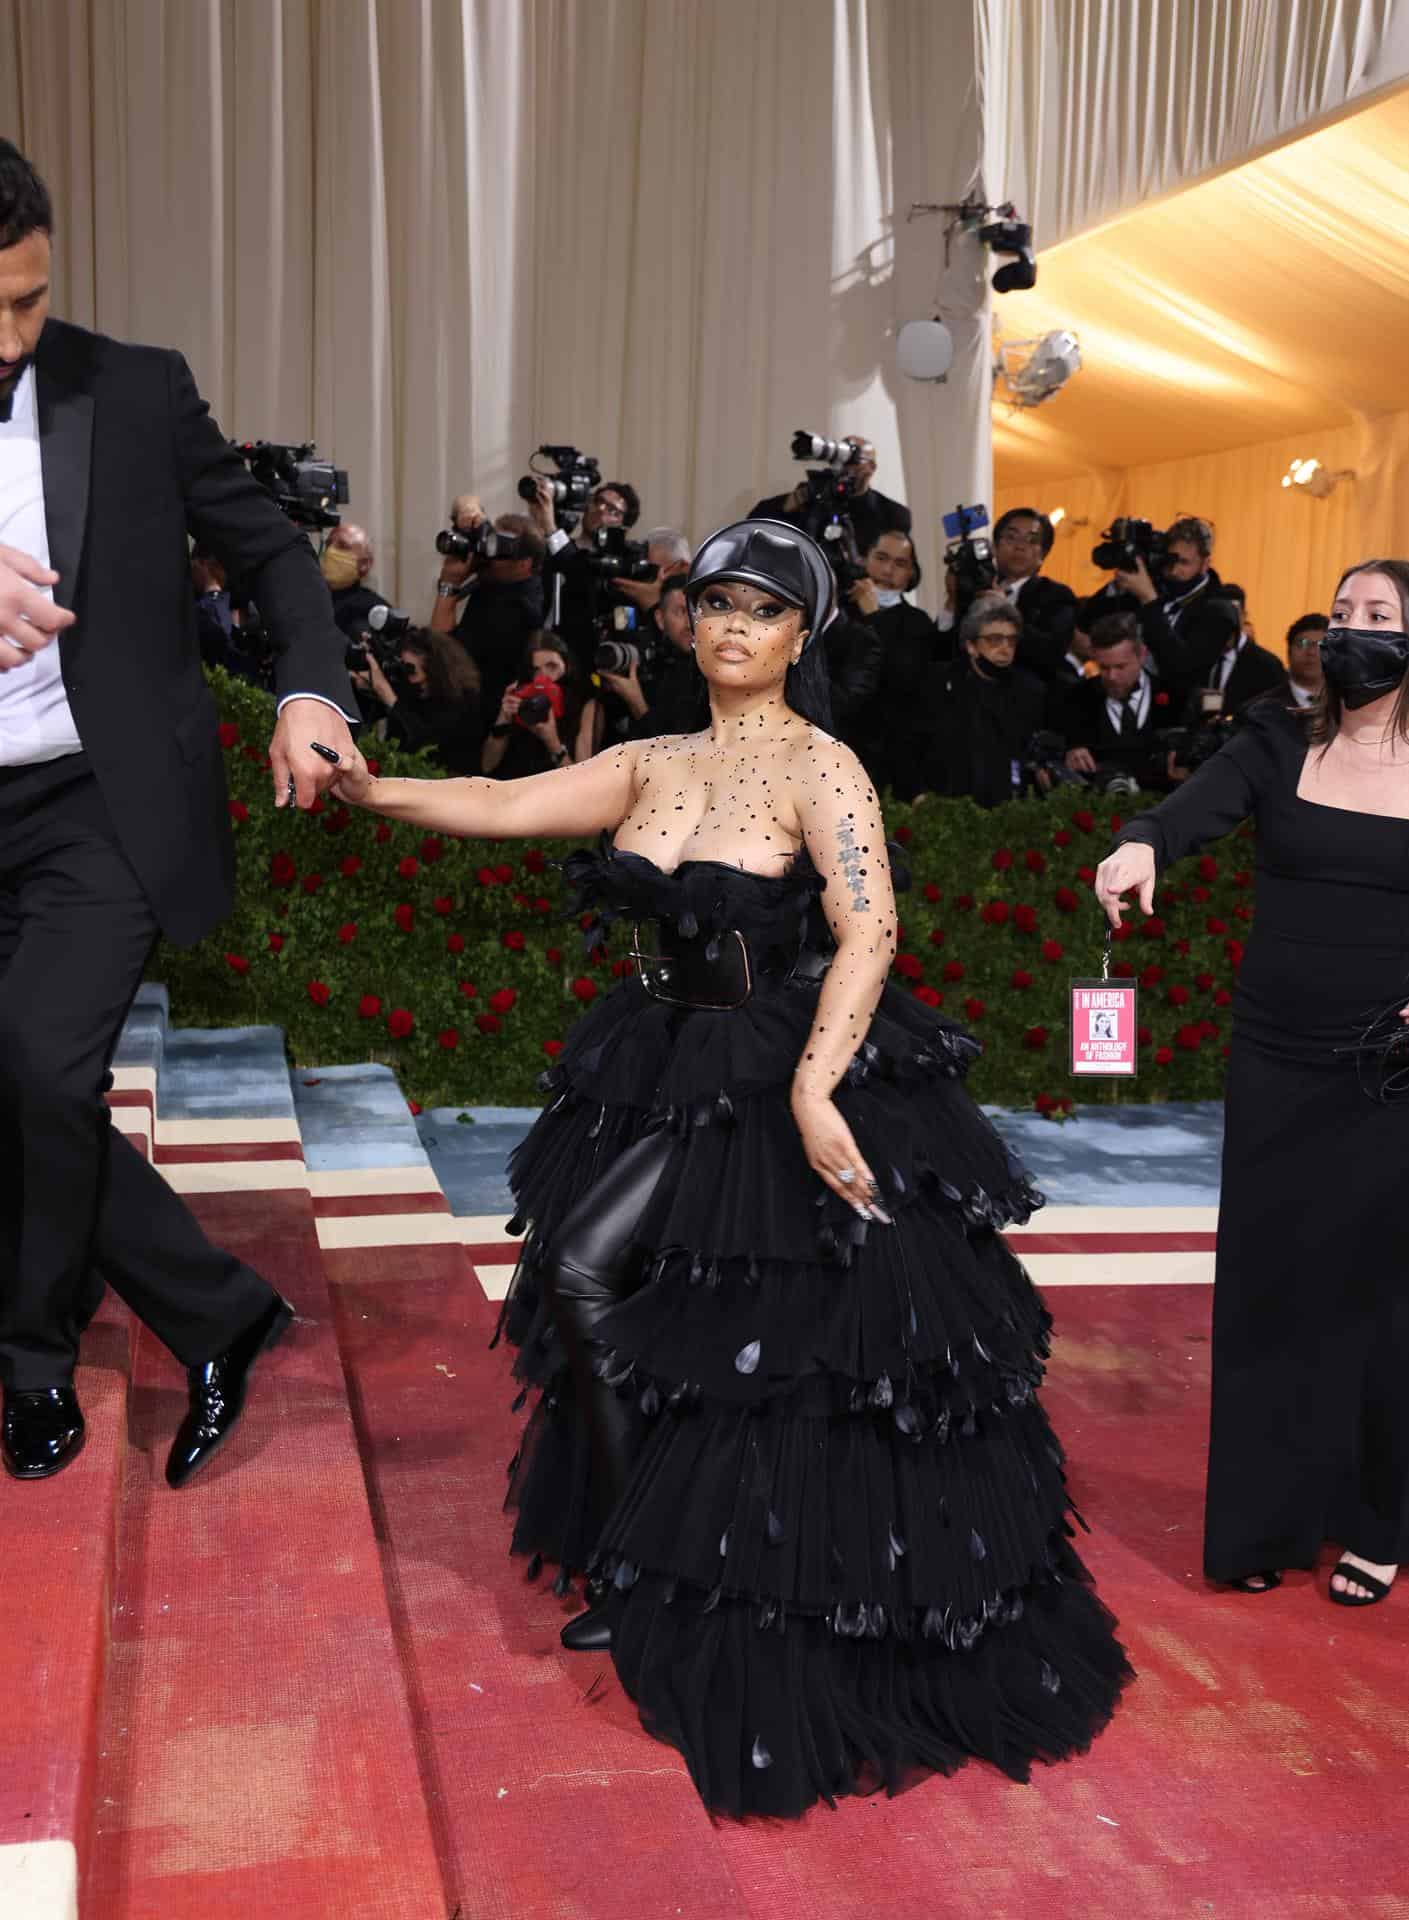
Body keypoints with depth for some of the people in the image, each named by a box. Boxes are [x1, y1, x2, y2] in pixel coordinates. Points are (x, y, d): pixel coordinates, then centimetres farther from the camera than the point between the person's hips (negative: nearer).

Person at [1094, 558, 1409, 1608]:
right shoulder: (1281, 743, 2)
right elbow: (1200, 806, -17)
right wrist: (1142, 844, -39)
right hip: (1278, 1061, 1)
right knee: (1268, 1281, 6)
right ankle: (1268, 1520, 21)